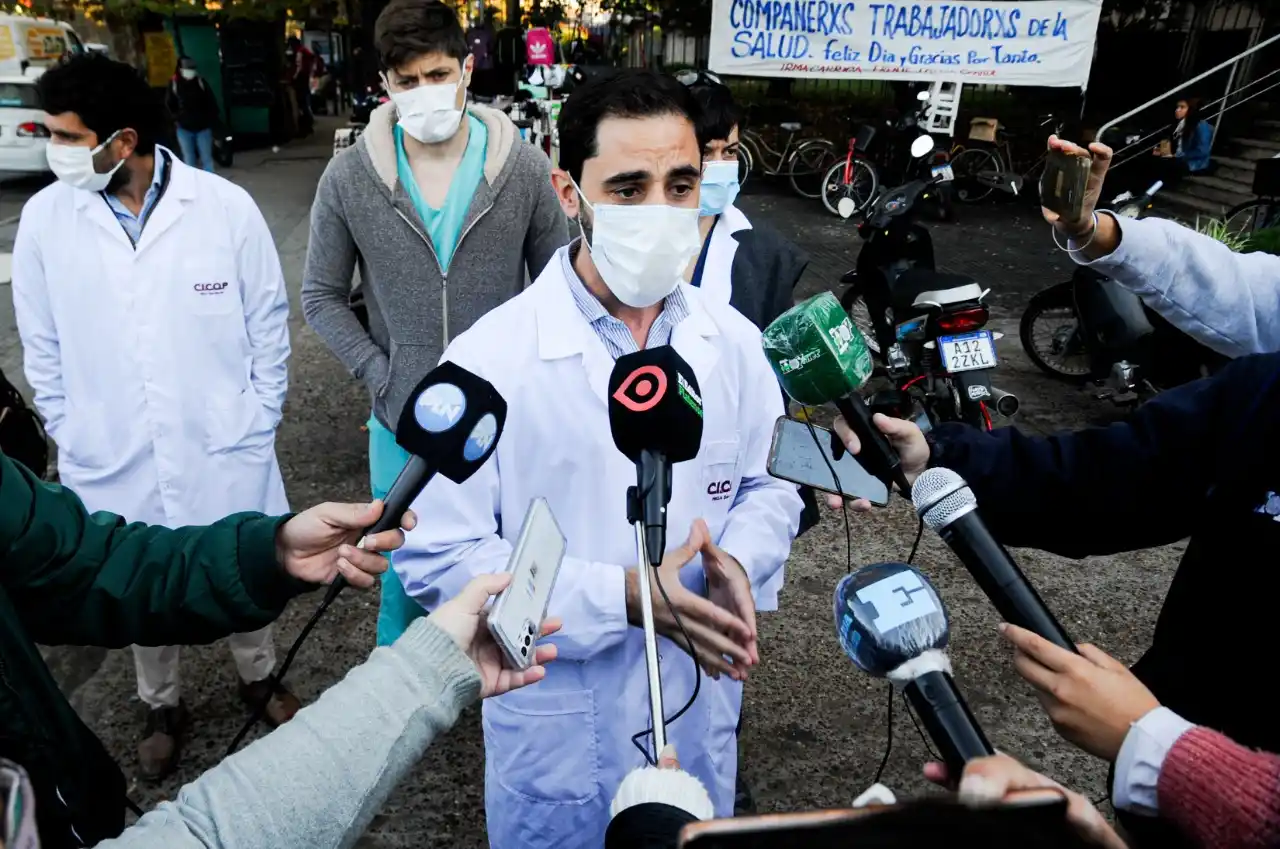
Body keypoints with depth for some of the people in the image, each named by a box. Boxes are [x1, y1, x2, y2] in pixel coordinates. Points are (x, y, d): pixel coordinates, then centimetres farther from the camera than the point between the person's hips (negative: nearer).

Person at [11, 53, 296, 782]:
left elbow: (269, 323, -5)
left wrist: (257, 427, -4)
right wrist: (71, 438, 2)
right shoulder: (44, 218, -7)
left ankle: (260, 676, 46)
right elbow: (42, 348, 3)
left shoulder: (226, 206, -13)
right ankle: (164, 705, 46)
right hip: (115, 463, 2)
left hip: (222, 452, -1)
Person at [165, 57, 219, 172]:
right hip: (184, 128, 1)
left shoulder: (201, 82, -5)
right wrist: (177, 117, 0)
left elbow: (212, 103, 0)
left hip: (203, 127, -1)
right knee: (189, 160, 9)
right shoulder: (174, 83, -4)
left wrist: (211, 120, -3)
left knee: (207, 158, 4)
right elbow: (169, 104, 7)